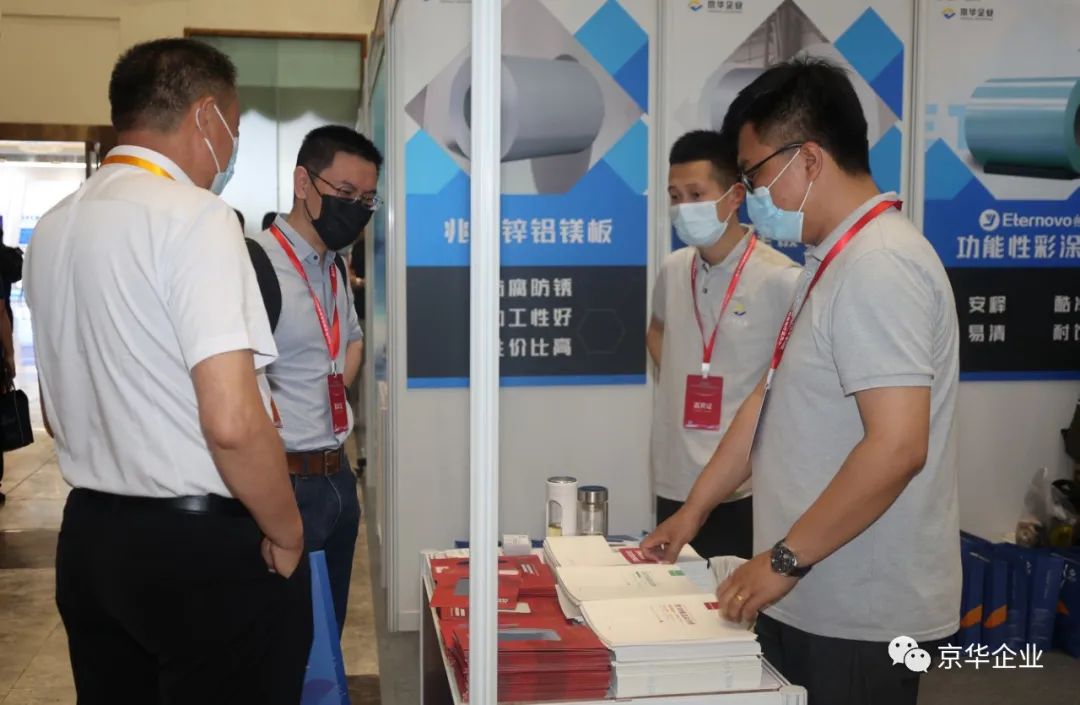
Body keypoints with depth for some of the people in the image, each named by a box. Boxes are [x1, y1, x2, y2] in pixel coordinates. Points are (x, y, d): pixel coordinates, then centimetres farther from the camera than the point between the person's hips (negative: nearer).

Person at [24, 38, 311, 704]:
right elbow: (233, 421, -24)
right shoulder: (194, 217, -16)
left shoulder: (52, 227, 8)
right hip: (206, 546, -7)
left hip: (88, 536, 8)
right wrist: (287, 533, -10)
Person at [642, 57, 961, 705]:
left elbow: (897, 447, -27)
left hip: (860, 616, -9)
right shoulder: (833, 261, 12)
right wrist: (694, 510, 16)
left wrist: (786, 558, -20)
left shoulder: (879, 267, -20)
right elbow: (772, 400, 15)